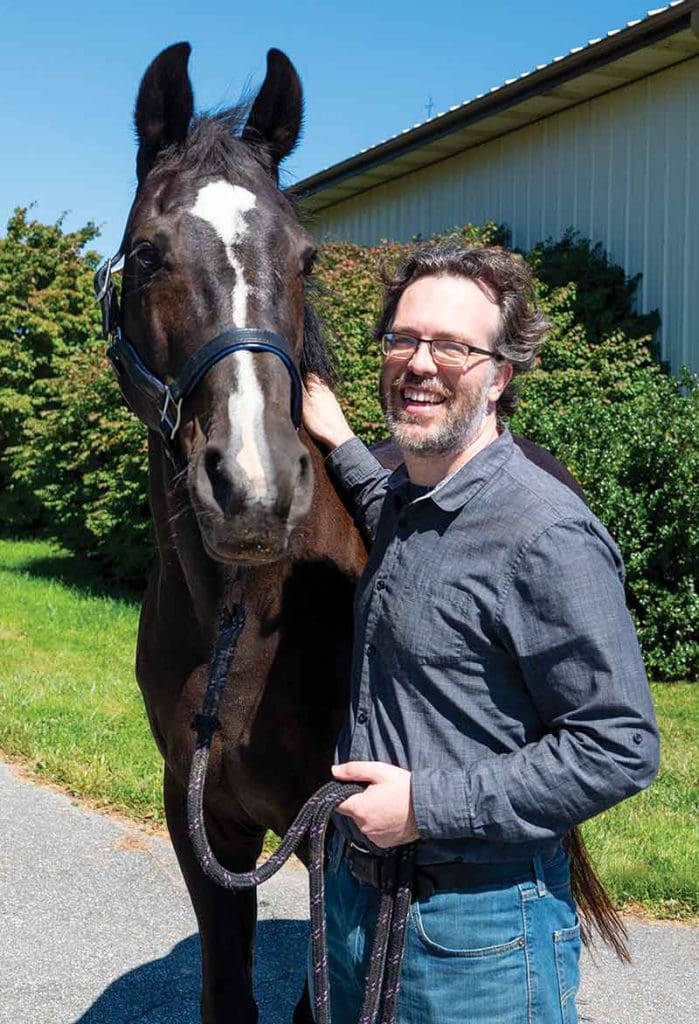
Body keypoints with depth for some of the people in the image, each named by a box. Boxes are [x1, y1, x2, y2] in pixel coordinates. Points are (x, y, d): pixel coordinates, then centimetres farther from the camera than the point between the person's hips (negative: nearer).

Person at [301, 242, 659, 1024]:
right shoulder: (399, 498, 5)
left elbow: (621, 748, -23)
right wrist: (340, 447, 21)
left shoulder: (545, 533, -23)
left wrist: (428, 805, -23)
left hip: (476, 927, -8)